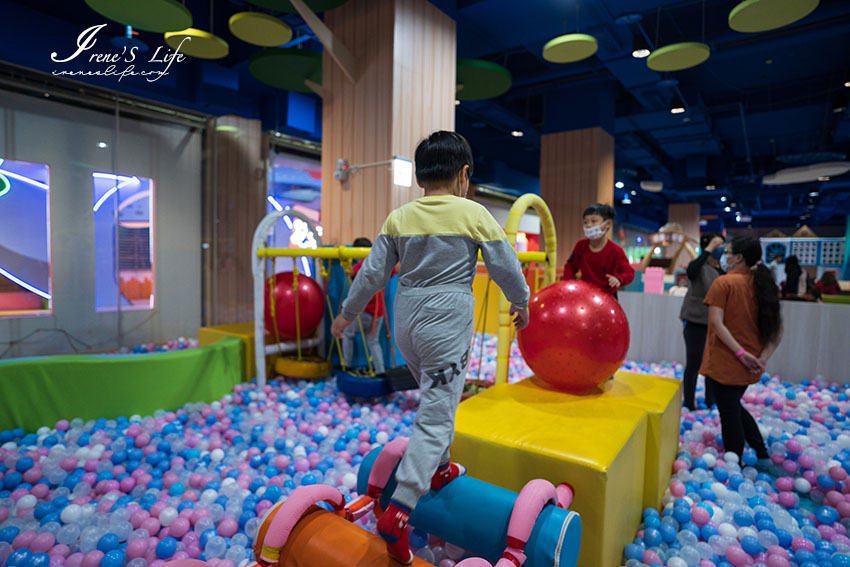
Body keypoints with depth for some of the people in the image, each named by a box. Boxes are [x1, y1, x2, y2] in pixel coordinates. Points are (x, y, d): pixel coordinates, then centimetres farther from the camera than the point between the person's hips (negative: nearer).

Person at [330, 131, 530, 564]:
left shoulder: (399, 217, 3)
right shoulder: (473, 214, -5)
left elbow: (372, 272, 4)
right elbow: (505, 266, 0)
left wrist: (347, 313, 15)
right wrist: (521, 302, 18)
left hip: (406, 318, 5)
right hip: (447, 321, -5)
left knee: (436, 397, 26)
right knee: (435, 416, 0)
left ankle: (437, 471, 41)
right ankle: (398, 511, -3)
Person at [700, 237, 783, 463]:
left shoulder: (724, 283, -12)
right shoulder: (763, 284, 8)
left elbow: (716, 323, -22)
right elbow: (777, 330, 6)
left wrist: (741, 353, -19)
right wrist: (762, 358, -2)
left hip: (725, 363, -7)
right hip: (748, 367, 7)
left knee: (729, 413, 6)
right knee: (735, 407, 26)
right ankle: (762, 455, 28)